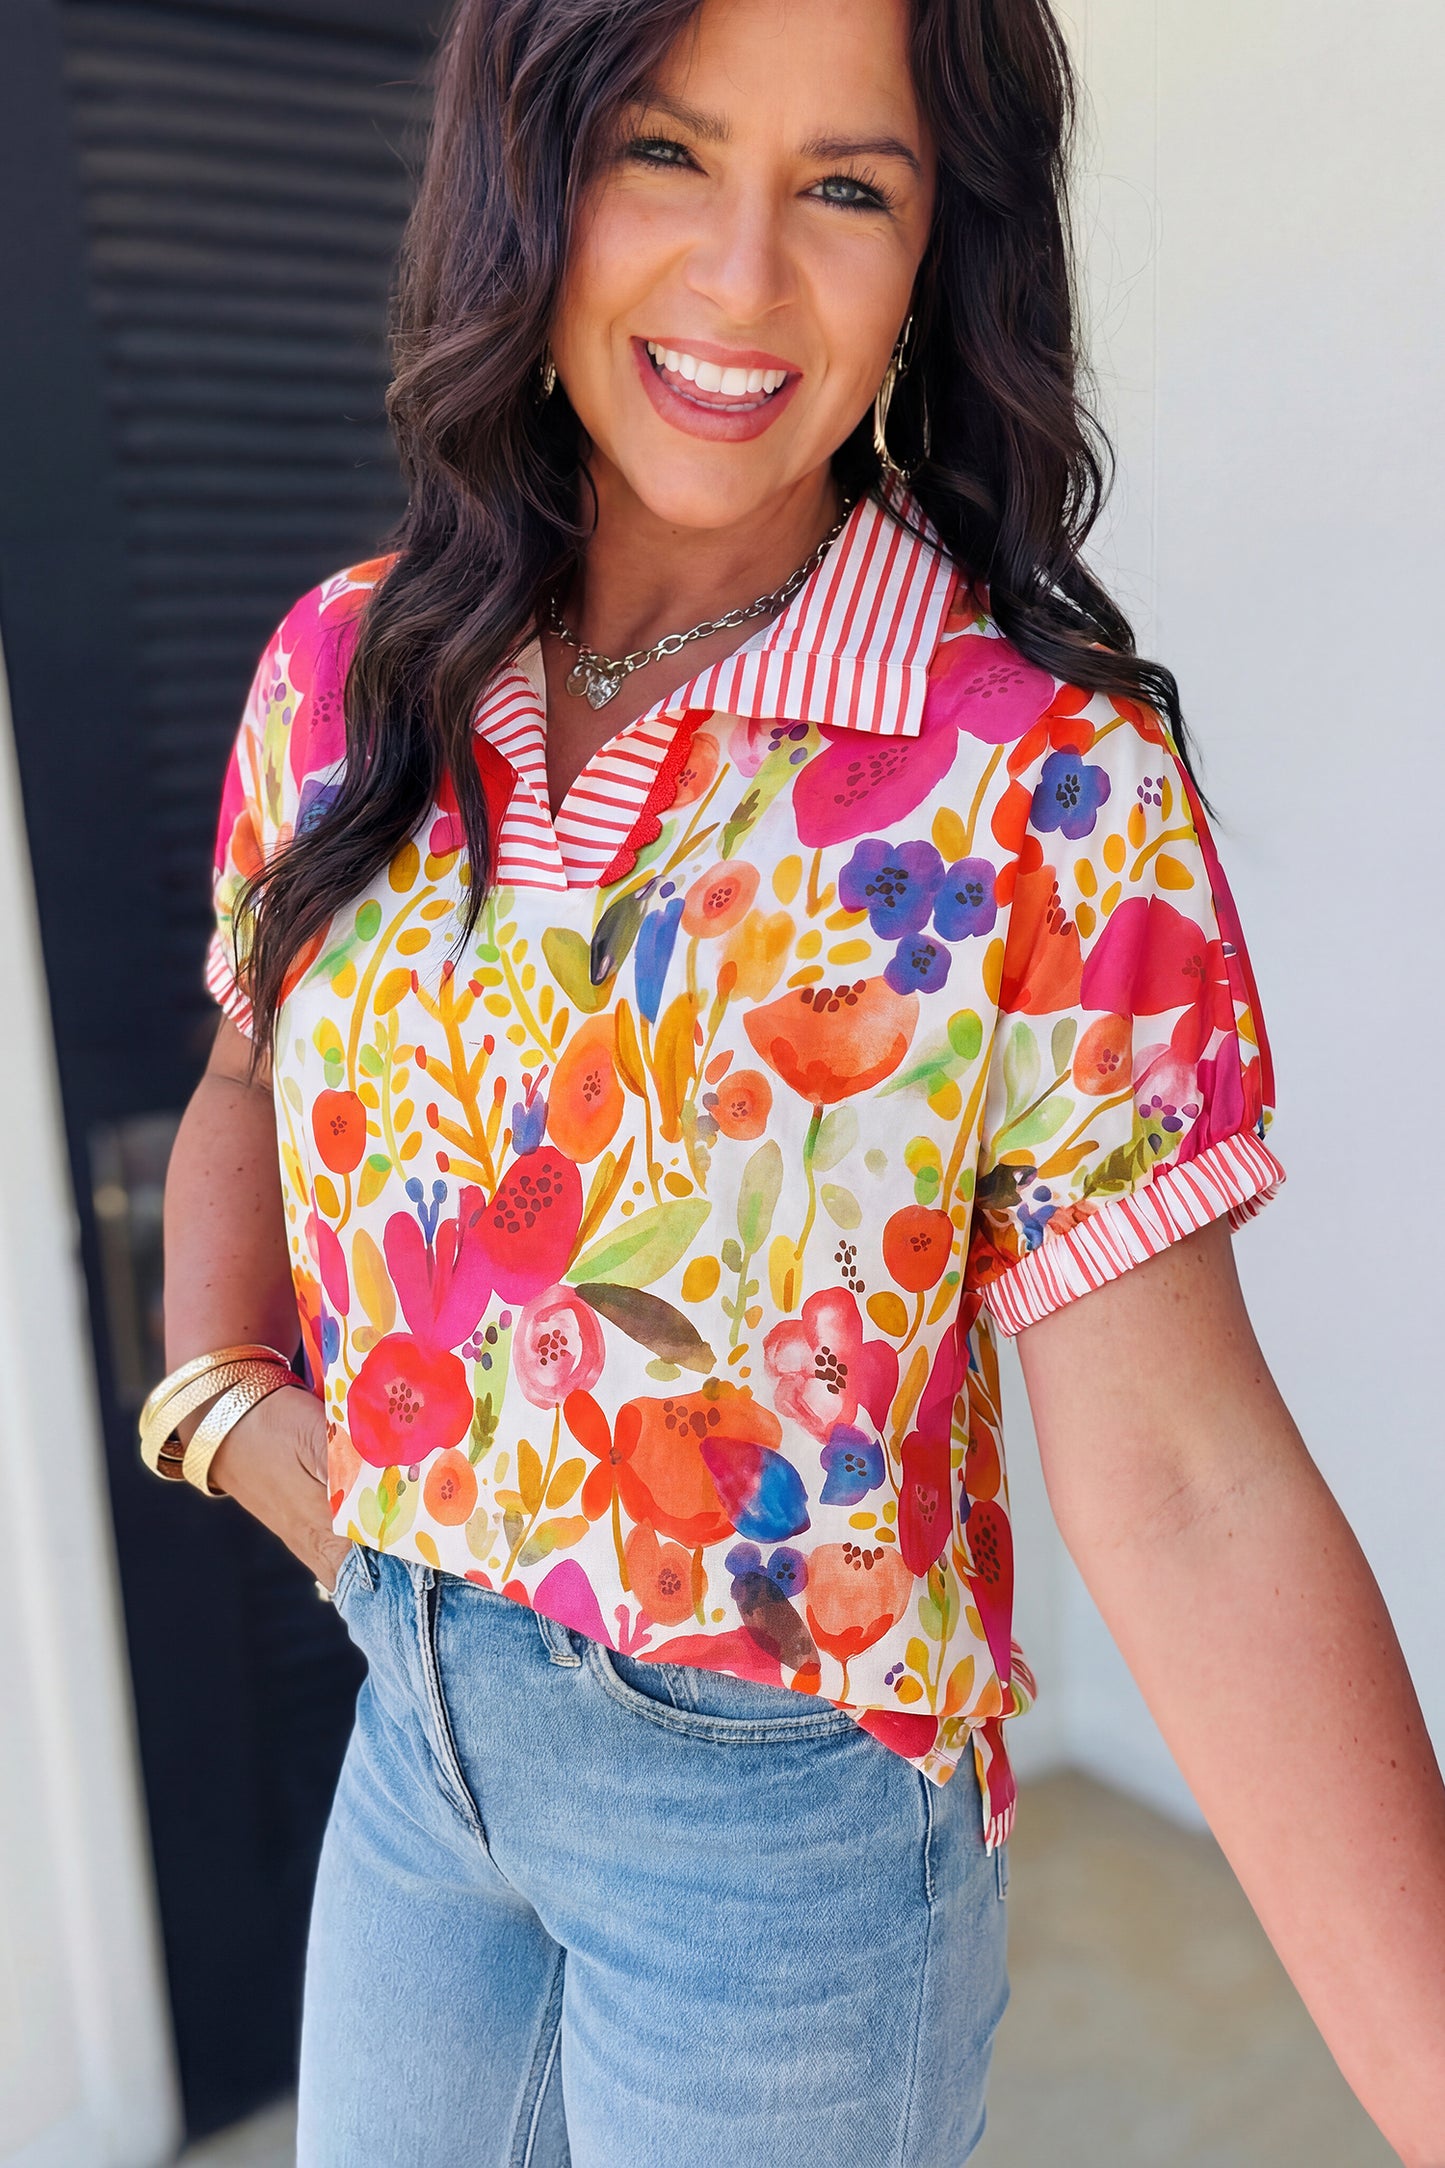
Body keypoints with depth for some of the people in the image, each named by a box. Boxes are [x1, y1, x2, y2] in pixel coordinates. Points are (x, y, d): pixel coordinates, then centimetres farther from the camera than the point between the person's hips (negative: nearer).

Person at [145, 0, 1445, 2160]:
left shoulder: (1048, 789, -21)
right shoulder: (345, 673, -6)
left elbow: (1179, 1491, -22)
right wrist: (219, 1397, -7)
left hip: (782, 1811, -4)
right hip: (415, 1719, 5)